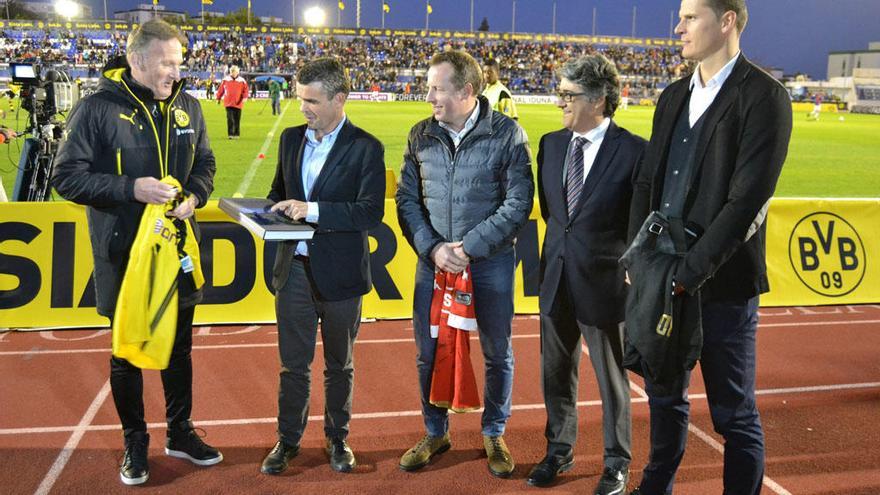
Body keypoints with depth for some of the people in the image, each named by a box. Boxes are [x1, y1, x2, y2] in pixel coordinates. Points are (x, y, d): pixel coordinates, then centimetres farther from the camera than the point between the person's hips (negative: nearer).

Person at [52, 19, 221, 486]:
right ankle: (135, 442, 27)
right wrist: (131, 188, -23)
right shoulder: (98, 108, -12)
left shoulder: (188, 107, 3)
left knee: (179, 347, 16)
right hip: (124, 253, -4)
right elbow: (66, 176, -12)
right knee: (127, 352, 10)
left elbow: (204, 164, 14)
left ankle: (180, 432, 34)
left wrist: (194, 195, -7)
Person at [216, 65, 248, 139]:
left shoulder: (242, 81, 3)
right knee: (230, 119, -7)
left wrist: (245, 97, -15)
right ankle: (230, 134, -5)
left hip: (238, 103, 0)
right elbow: (221, 89, 12)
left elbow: (245, 90, 1)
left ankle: (236, 134, 17)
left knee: (237, 119, 6)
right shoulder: (225, 80, 6)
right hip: (228, 103, 0)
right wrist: (218, 98, 15)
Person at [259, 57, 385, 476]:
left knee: (339, 364, 14)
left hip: (340, 275, -4)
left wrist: (313, 210, -25)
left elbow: (371, 211, -19)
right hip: (294, 269, 4)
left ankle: (337, 438, 31)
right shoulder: (291, 138, 6)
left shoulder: (365, 148, -10)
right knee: (293, 364, 12)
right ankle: (288, 439, 28)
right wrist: (273, 213, -5)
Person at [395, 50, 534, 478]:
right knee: (428, 354, 10)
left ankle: (494, 434, 31)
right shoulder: (420, 136, 2)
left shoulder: (507, 134, -9)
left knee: (497, 354, 11)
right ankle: (435, 434, 30)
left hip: (491, 262, -3)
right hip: (434, 261, 3)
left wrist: (469, 247, -16)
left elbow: (518, 203, -11)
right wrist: (432, 248, -12)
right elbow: (407, 199, 3)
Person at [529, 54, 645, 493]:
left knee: (612, 379, 10)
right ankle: (559, 451, 36)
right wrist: (562, 246, 10)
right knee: (556, 373, 17)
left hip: (604, 281, -5)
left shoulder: (633, 151, -13)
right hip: (556, 278, 5)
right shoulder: (551, 144, 4)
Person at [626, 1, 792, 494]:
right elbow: (647, 183, 11)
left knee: (735, 414, 7)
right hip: (662, 277, 7)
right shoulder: (674, 96, 11)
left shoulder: (763, 97, -11)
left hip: (722, 283, -6)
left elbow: (748, 203, -18)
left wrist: (689, 273, -18)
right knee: (664, 395, 20)